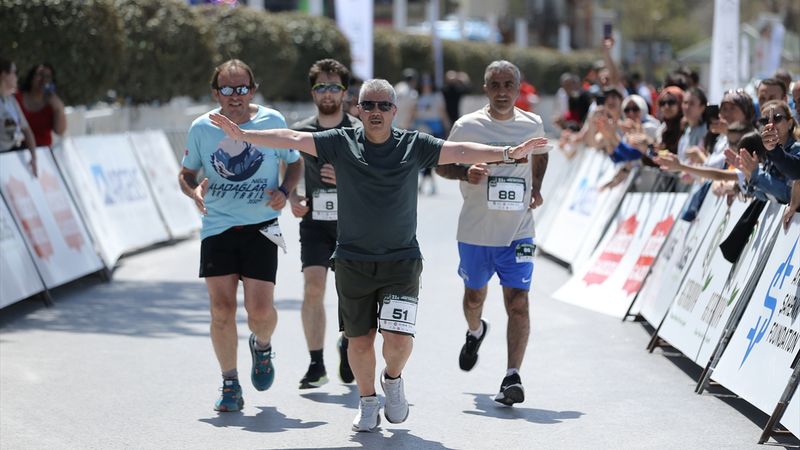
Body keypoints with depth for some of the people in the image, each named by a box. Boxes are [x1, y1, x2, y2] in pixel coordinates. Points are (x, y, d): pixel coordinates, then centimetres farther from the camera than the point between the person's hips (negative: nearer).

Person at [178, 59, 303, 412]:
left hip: (261, 227, -1)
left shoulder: (272, 121, -2)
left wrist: (284, 191, -8)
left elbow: (296, 163, 12)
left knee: (260, 309, -9)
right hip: (217, 227, 1)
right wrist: (194, 191, -11)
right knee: (222, 309, -4)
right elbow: (186, 173, 12)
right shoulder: (201, 128, 0)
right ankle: (230, 385, 11)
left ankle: (262, 346, 27)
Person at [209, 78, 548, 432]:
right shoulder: (341, 143, 0)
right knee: (359, 340, 7)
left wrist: (507, 153, -20)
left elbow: (460, 151, -8)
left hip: (401, 260, -1)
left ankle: (393, 379, 22)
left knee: (399, 339, -12)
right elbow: (291, 139, -4)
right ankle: (367, 402, 31)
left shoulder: (414, 146, -1)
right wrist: (241, 135, -11)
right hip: (353, 260, 1)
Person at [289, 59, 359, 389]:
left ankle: (347, 343, 34)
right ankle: (316, 365, -9)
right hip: (314, 223, 1)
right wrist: (291, 198, -1)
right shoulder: (300, 132, 5)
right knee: (313, 287, -14)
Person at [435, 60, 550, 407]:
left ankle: (512, 377, -11)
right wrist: (465, 173, -18)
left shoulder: (533, 125, 2)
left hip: (518, 232, 0)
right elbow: (441, 165, 3)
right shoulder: (467, 126, -6)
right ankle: (475, 332, 51)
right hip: (475, 231, 0)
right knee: (474, 297, 17)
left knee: (518, 302, -11)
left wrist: (536, 188, 11)